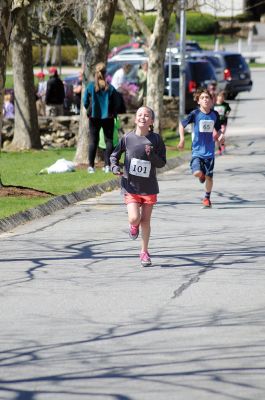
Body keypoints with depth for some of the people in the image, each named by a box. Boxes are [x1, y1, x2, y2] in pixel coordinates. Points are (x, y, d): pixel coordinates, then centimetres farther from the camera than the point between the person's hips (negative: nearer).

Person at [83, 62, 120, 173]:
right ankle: (107, 165, 2)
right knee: (109, 140, 8)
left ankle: (91, 166, 3)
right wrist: (113, 113, 11)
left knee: (93, 141, 7)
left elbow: (85, 102, -2)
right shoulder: (110, 88, -9)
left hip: (94, 117, 1)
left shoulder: (90, 87, -7)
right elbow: (117, 103, -6)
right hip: (108, 117, -1)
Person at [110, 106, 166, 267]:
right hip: (131, 186, -1)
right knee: (134, 218, -15)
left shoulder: (156, 139, -6)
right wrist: (115, 167, -12)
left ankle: (145, 252, 24)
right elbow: (114, 155, 8)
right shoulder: (128, 138, -4)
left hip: (149, 187, 1)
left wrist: (151, 155, -22)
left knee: (146, 220, 8)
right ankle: (134, 226, 24)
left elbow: (162, 163, -3)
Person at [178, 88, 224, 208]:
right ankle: (202, 175, 20)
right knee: (197, 173, -19)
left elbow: (218, 130, 14)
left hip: (209, 151, 2)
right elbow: (182, 124, 4)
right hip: (197, 150, -2)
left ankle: (207, 198, 28)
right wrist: (182, 139, -5)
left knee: (209, 176, 6)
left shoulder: (215, 114, 0)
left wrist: (220, 136, -8)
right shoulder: (195, 114, -9)